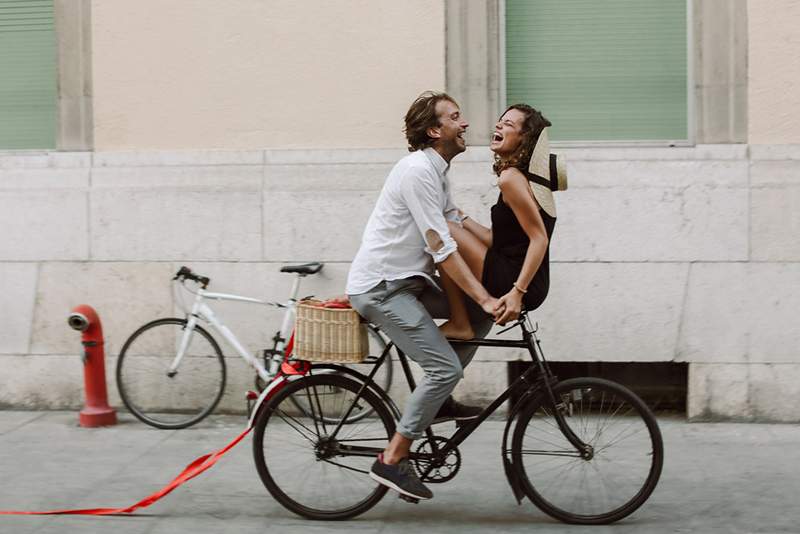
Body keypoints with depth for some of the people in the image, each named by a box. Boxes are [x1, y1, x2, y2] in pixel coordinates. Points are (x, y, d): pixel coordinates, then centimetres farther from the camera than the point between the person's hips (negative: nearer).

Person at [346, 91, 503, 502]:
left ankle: (438, 400, 14)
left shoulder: (436, 171, 14)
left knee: (479, 312, 7)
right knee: (445, 367, -15)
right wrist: (486, 299, -23)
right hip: (380, 287, -10)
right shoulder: (418, 171, -18)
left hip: (404, 282, 10)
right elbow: (443, 250, -22)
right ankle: (392, 460, -7)